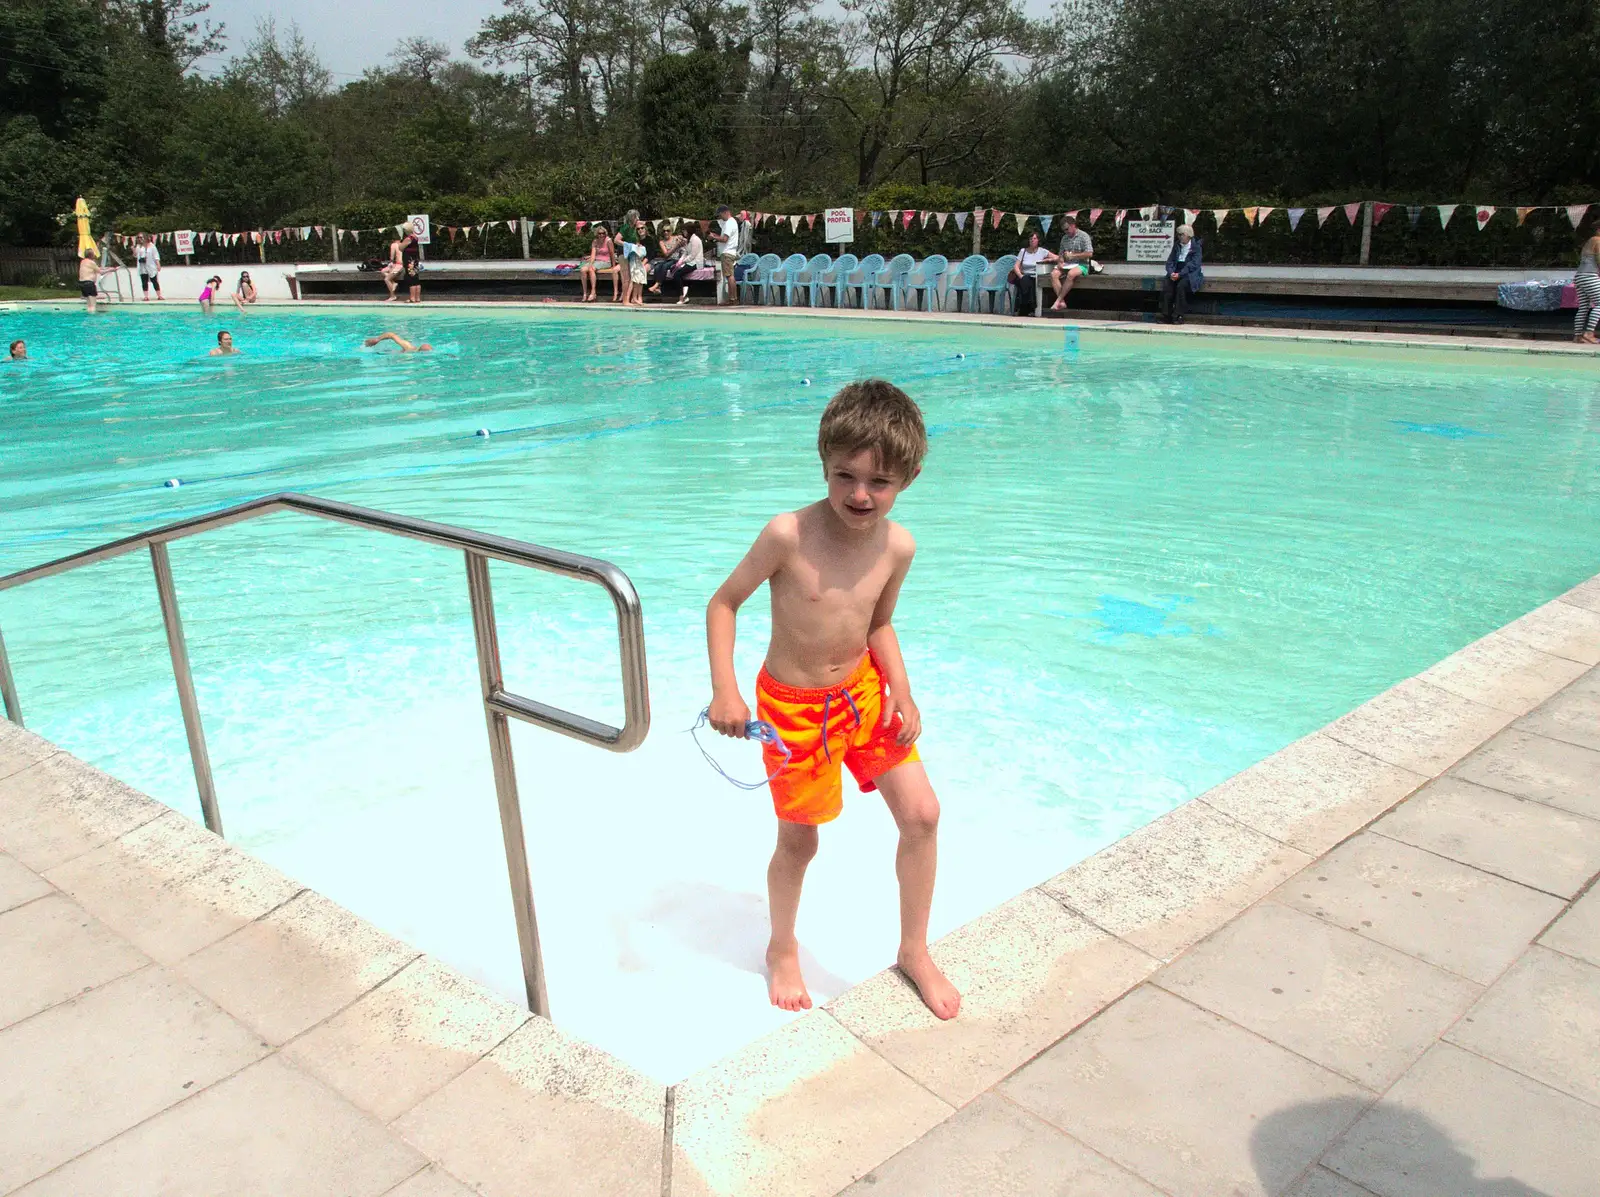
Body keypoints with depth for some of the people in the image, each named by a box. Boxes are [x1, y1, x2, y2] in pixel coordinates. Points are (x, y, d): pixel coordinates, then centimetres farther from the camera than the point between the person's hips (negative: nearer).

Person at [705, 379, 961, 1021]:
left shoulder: (897, 546, -10)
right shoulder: (788, 535, -25)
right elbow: (723, 602, -14)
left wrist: (901, 692, -6)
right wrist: (725, 690, -22)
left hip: (864, 690, 4)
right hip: (794, 704, -4)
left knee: (922, 814, 1)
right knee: (798, 842, 9)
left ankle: (914, 951, 25)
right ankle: (782, 950, 40)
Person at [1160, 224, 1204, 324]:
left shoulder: (1196, 247, 0)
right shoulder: (1176, 245, 16)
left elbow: (1194, 264, -11)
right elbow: (1170, 261, 10)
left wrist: (1179, 274, -21)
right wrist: (1171, 273, -11)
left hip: (1190, 274, -4)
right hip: (1175, 274, 5)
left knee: (1182, 285, -34)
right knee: (1166, 284, -25)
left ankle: (1178, 316, -30)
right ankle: (1166, 315, -24)